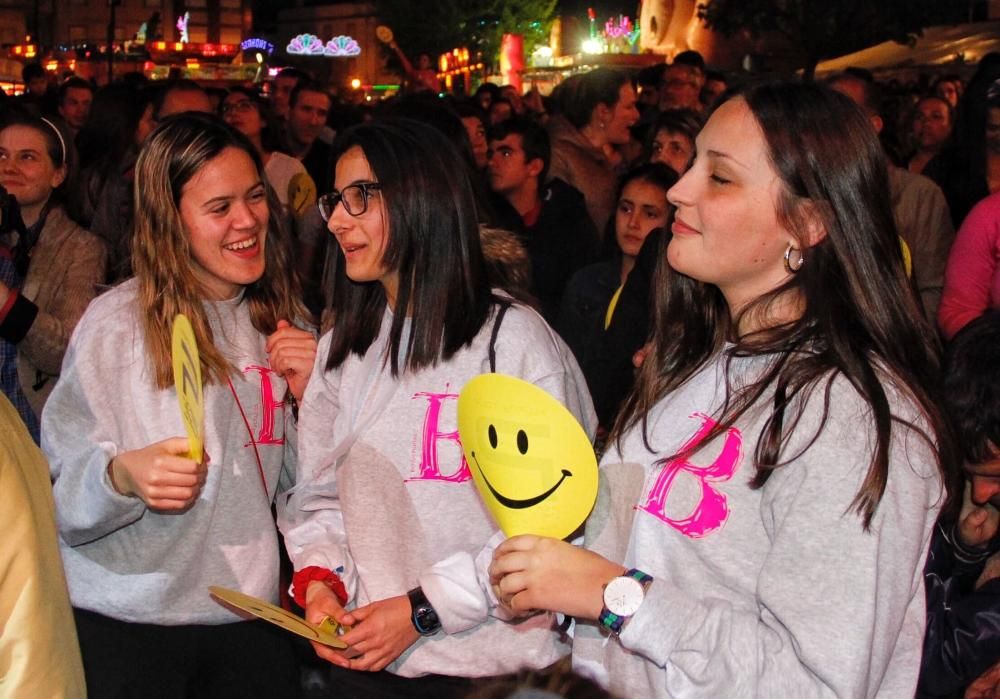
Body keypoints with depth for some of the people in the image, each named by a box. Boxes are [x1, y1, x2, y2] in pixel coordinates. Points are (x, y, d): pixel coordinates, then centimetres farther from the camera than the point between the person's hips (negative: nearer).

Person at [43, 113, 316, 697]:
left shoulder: (283, 320, 4)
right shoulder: (118, 321, -11)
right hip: (125, 626, -4)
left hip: (249, 619, 4)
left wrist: (310, 399, -7)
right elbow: (62, 501, -12)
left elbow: (296, 488, 9)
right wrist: (122, 475, -32)